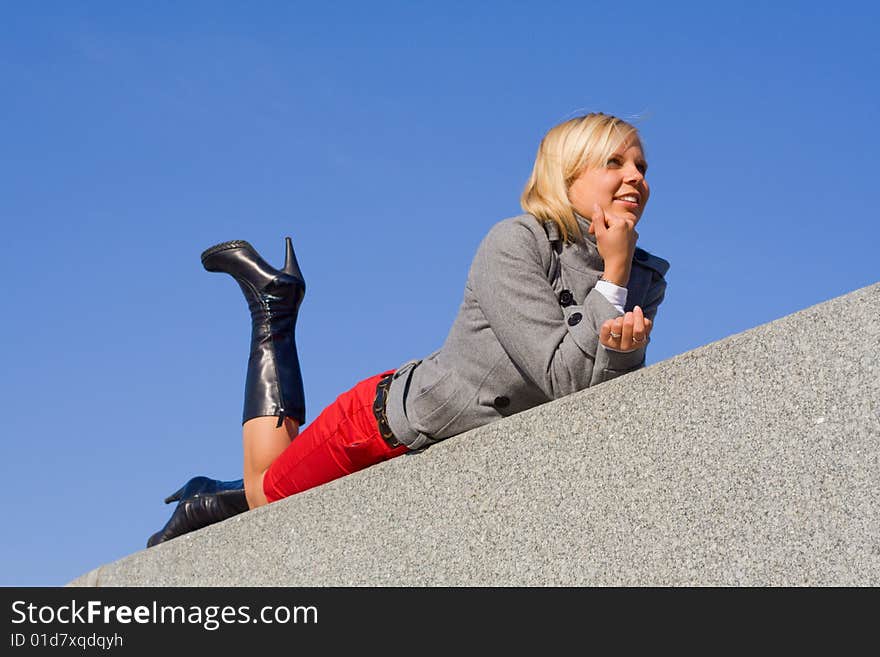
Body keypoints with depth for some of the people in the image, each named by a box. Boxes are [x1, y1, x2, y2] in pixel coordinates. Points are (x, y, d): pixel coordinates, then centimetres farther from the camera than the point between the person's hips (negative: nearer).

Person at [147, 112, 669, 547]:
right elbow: (563, 379, -31)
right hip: (394, 423, -6)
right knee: (267, 494, 21)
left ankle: (213, 499, 48)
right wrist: (614, 274, -30)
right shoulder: (516, 244, -27)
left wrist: (621, 352, -36)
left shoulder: (647, 279, -8)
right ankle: (272, 300, 33)